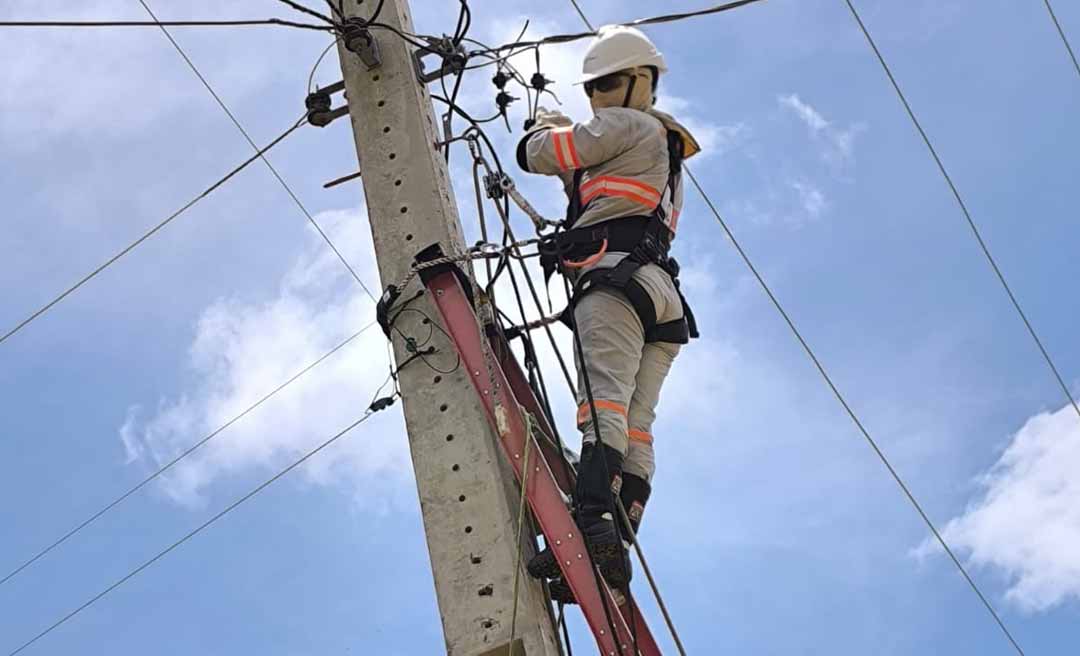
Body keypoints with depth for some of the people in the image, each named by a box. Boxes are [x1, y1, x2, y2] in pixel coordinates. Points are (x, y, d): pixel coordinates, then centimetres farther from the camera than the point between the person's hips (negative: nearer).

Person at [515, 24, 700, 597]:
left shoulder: (627, 125, 7)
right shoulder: (666, 151, 36)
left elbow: (538, 154, 5)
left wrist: (544, 128, 27)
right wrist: (572, 169, 32)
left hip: (613, 276, -9)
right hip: (661, 296, 10)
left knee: (604, 404, -24)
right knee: (635, 427, -3)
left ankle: (594, 529, -38)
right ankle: (617, 549, -11)